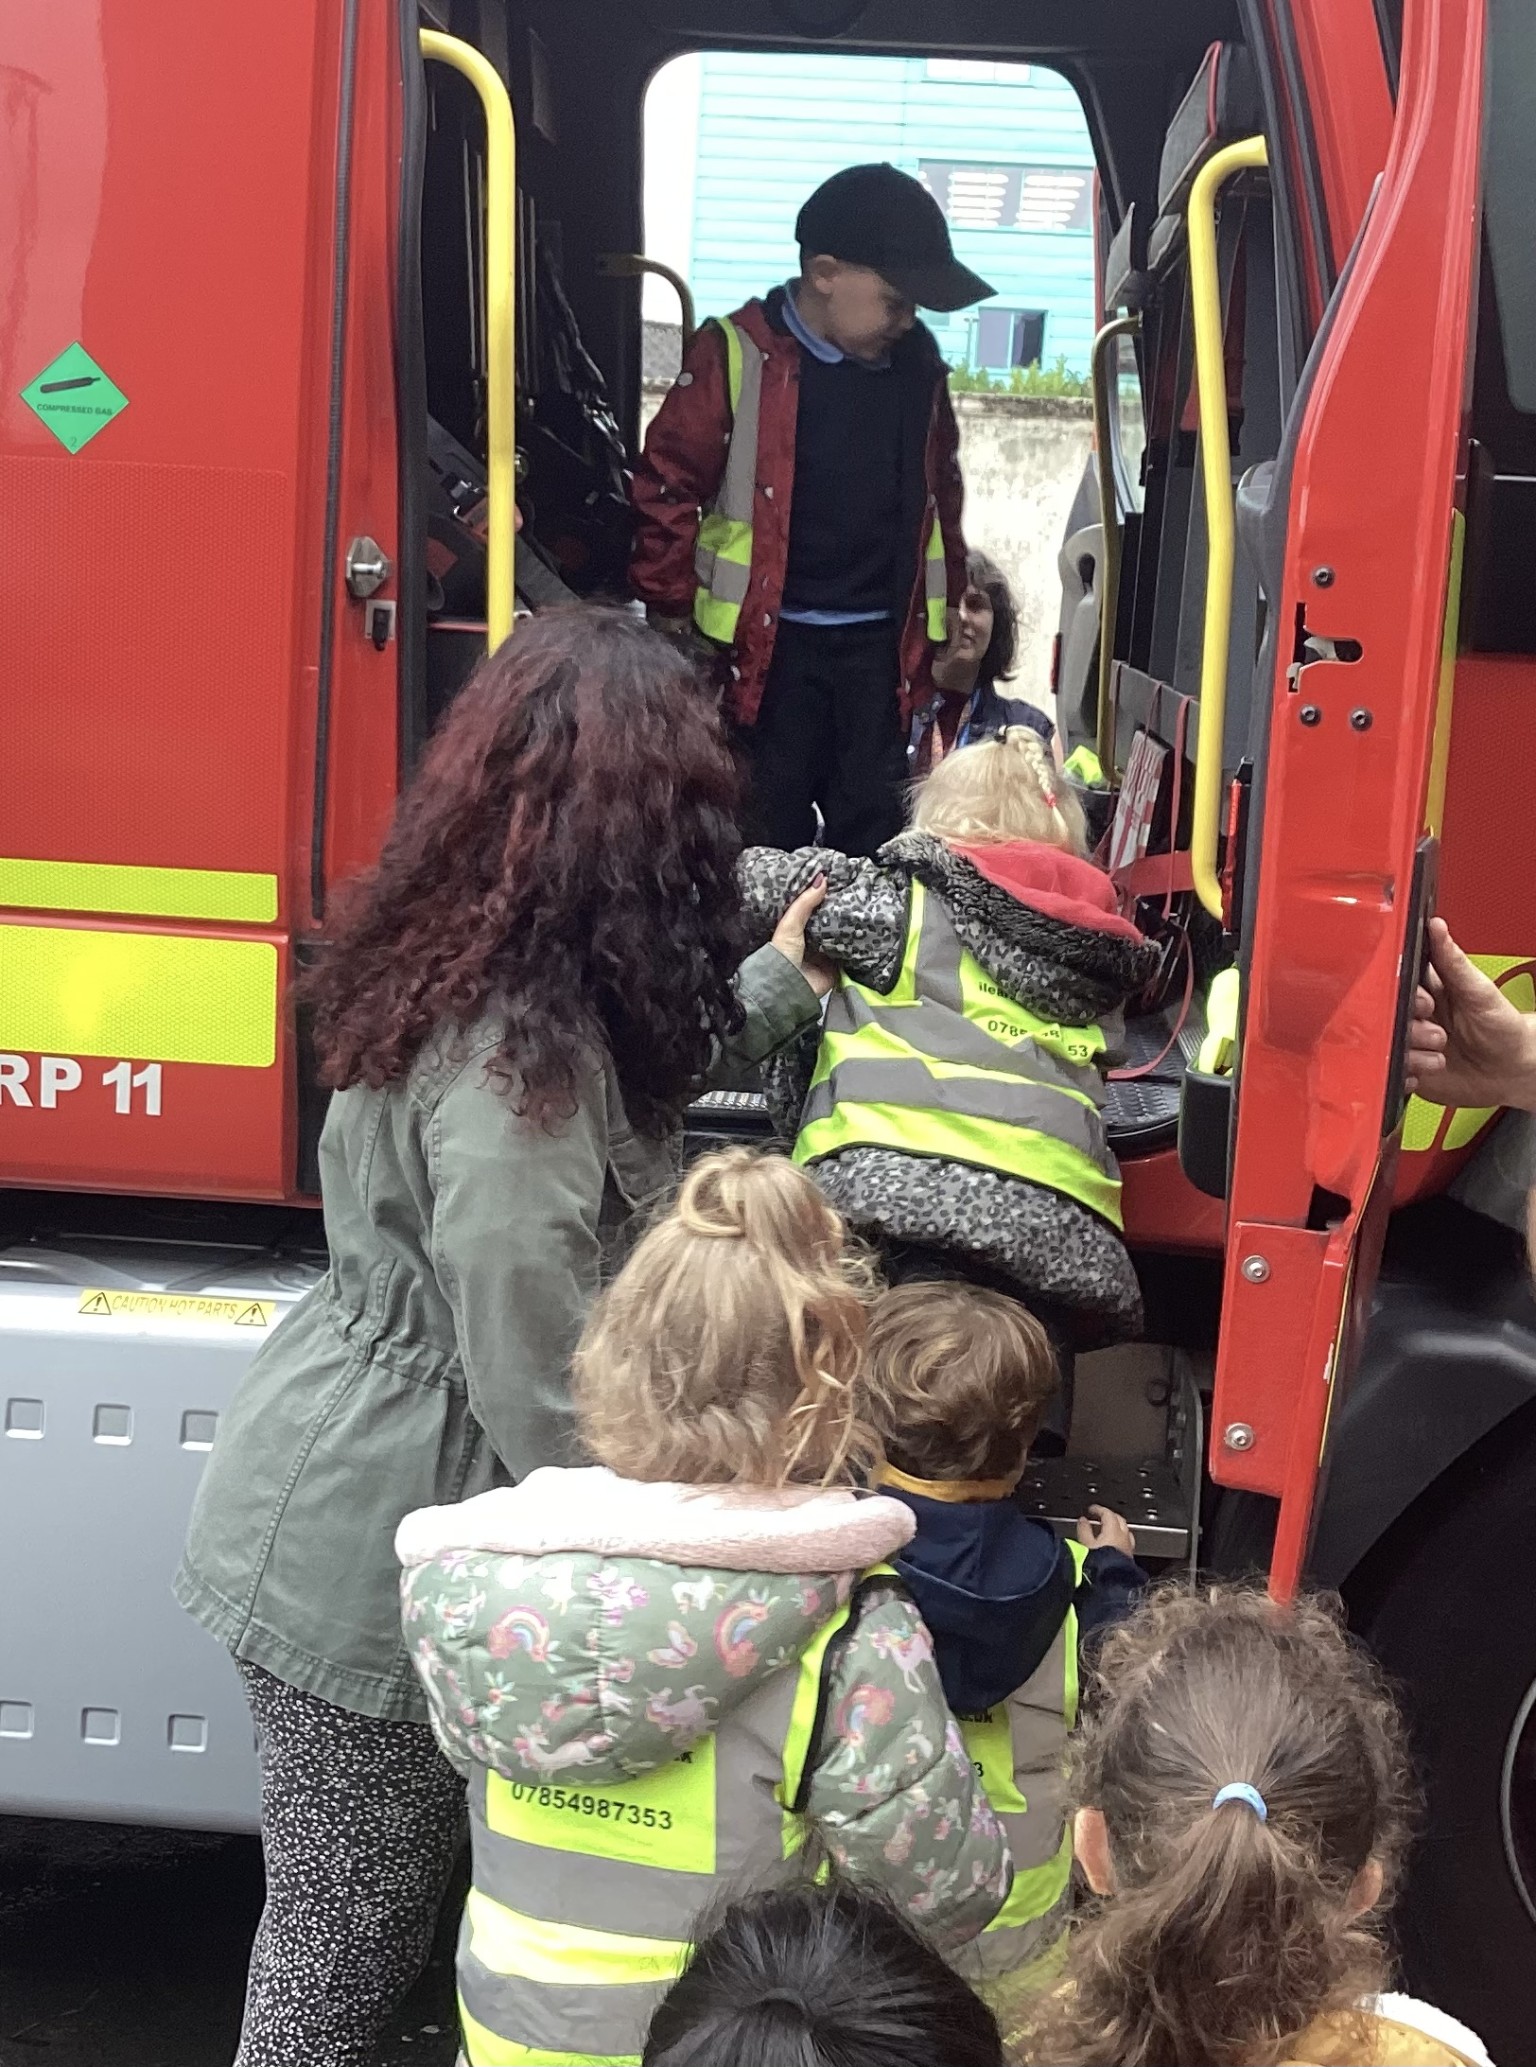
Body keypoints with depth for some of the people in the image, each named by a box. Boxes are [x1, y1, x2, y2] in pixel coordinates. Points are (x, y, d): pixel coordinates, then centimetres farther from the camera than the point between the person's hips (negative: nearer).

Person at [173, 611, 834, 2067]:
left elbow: (625, 1082, 19)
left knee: (376, 1899, 24)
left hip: (361, 1489, 9)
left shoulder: (466, 964, -2)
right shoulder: (514, 1061, -31)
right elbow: (538, 1387, -26)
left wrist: (777, 983, 29)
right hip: (369, 1545, -9)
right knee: (350, 1918, 11)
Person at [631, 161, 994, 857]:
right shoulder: (737, 356, -9)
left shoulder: (917, 365, 6)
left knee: (876, 833, 7)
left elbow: (940, 496, 18)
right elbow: (667, 489, -6)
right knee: (769, 838, 3)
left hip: (882, 642, 4)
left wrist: (947, 616, 18)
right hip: (769, 641, -4)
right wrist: (674, 617, -6)